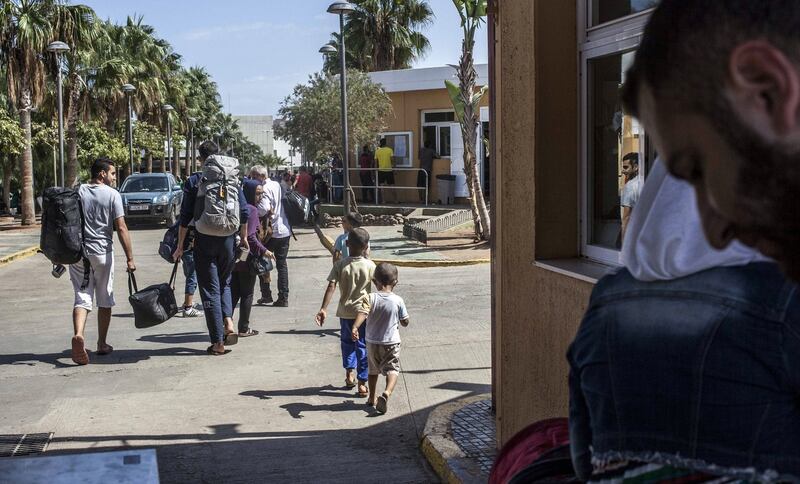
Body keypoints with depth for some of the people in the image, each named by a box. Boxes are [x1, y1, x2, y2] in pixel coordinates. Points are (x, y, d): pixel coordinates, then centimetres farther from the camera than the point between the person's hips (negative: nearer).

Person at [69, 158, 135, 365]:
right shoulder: (112, 195, -5)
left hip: (77, 252, 3)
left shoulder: (77, 192, 6)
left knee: (82, 298, 0)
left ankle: (78, 335, -25)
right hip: (102, 252, -2)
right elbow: (121, 228, -11)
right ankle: (102, 344, 21)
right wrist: (130, 258, -9)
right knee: (105, 300, 13)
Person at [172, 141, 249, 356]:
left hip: (204, 241, -3)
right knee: (224, 283, 22)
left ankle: (218, 342, 3)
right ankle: (228, 322, -1)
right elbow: (244, 212, 4)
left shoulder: (193, 181, -4)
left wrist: (180, 246, 2)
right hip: (228, 239, 3)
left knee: (210, 289, 3)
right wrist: (243, 237, 17)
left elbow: (185, 216, -4)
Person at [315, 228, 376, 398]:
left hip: (345, 312, 1)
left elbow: (331, 287, -15)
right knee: (363, 346, 6)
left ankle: (349, 374, 23)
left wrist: (323, 309, -16)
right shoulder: (370, 266, -9)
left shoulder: (340, 265, -8)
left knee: (347, 342, 24)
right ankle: (362, 383, 5)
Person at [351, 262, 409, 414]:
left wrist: (355, 327, -43)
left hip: (372, 342, 2)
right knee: (392, 369, 3)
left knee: (373, 370, 20)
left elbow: (362, 313, -31)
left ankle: (372, 398, 29)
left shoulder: (370, 298, -13)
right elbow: (405, 322, -2)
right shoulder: (398, 301, -11)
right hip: (391, 342, -2)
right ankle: (387, 393, -23)